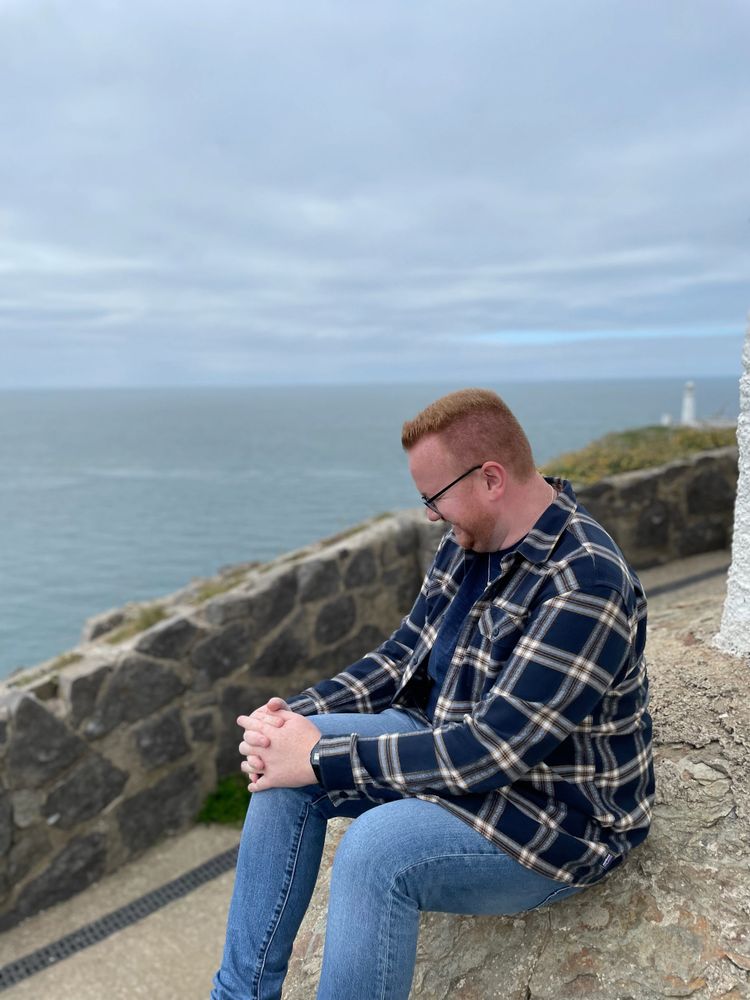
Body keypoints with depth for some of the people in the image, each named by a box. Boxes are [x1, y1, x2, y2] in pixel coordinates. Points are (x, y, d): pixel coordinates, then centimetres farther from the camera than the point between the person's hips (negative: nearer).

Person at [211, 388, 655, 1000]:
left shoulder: (585, 584, -28)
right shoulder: (470, 542, 0)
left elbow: (488, 751, -30)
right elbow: (406, 652, 8)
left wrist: (321, 759, -24)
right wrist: (298, 712, -6)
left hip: (559, 816, -8)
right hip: (455, 747, 8)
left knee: (376, 847, -32)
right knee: (282, 770, -5)